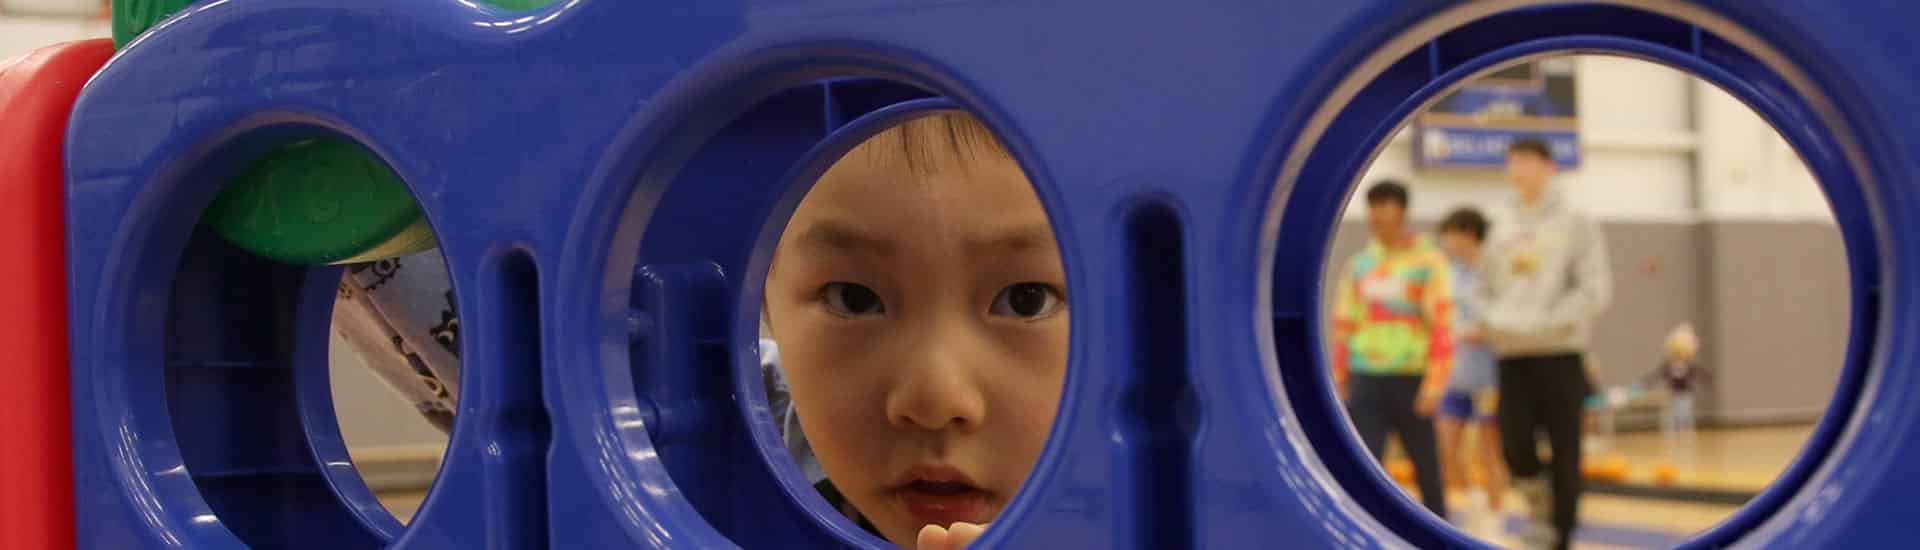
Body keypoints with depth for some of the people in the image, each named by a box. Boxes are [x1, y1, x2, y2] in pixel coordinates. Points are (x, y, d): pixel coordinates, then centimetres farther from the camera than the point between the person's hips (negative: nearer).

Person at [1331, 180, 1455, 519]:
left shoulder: (1428, 262, -3)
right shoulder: (1358, 265, 10)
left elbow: (1442, 327, -7)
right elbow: (1343, 326, 14)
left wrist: (1434, 385, -14)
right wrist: (1339, 383, 11)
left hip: (1411, 380, -3)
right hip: (1366, 381, 3)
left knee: (1427, 469, 9)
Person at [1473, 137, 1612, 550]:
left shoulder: (1575, 225, -1)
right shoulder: (1505, 234, 14)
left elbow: (1595, 291, -9)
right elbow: (1484, 291, 22)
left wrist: (1548, 324, -18)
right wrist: (1491, 321, 1)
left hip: (1559, 355, -4)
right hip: (1512, 357, 4)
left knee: (1563, 454, 0)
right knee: (1514, 446, -8)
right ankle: (1542, 506, 18)